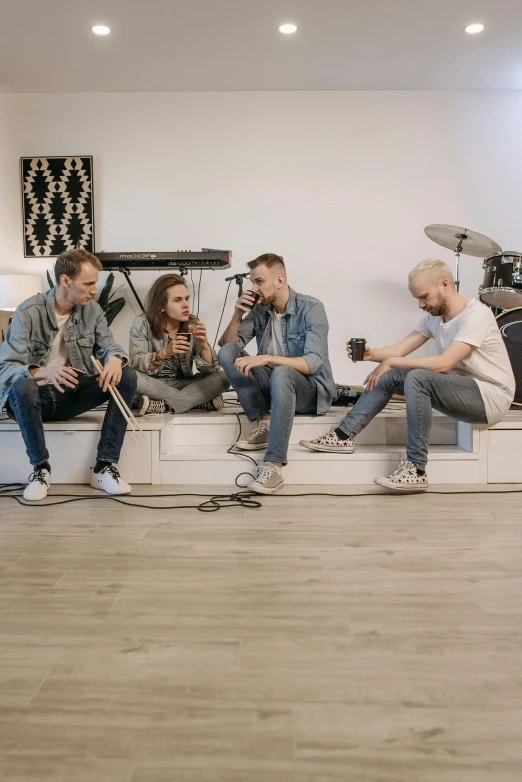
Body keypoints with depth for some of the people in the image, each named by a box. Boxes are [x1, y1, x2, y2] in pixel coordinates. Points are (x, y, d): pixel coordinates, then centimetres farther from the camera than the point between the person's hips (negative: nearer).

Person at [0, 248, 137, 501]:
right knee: (22, 387, -39)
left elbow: (108, 345, 1)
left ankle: (104, 467, -17)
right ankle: (41, 468, -15)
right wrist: (42, 372, -43)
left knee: (127, 377, -18)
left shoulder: (92, 309, -1)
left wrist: (115, 358, -26)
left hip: (73, 394, 4)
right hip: (35, 397, -4)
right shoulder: (29, 312, -15)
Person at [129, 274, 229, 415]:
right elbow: (136, 364, -19)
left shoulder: (193, 325, -4)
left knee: (222, 378, -20)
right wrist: (164, 352, -35)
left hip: (183, 384, 2)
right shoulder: (142, 324, -10)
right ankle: (200, 401, -25)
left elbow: (210, 370, -9)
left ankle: (162, 406, -28)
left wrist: (203, 345, -29)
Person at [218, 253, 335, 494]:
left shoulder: (311, 308, -14)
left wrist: (266, 358, -34)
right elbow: (226, 344, 4)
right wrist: (238, 314, -11)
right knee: (227, 353, -13)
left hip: (311, 390, -5)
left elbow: (313, 363, -25)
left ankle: (273, 466, -40)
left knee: (281, 374, -40)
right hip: (274, 386, 6)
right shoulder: (260, 310, 3)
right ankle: (265, 423, -16)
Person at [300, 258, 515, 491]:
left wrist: (392, 361, -24)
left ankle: (416, 470, -25)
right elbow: (399, 349, 2)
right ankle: (344, 435, -3)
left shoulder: (476, 314, -19)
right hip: (462, 389, 8)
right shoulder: (434, 317, 6)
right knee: (391, 375, -3)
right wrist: (371, 354, -19)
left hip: (492, 396, -8)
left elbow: (444, 364, -29)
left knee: (417, 378, -30)